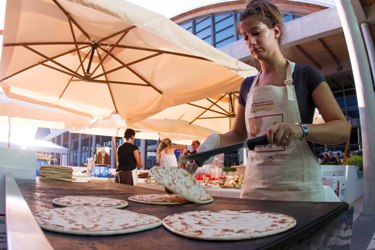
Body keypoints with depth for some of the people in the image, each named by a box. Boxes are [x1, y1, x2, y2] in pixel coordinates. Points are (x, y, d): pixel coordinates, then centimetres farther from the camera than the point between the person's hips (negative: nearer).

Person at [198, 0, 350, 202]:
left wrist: (301, 129, -26)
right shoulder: (248, 85, 10)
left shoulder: (305, 75, -2)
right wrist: (217, 140, -7)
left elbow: (342, 130, -7)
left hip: (299, 188, -3)